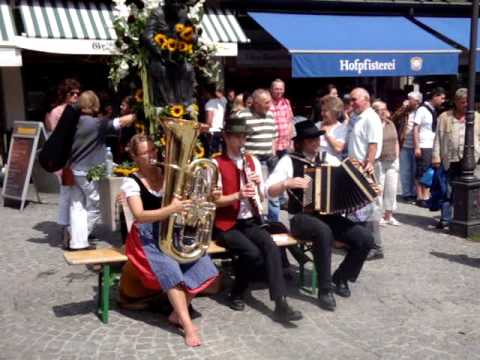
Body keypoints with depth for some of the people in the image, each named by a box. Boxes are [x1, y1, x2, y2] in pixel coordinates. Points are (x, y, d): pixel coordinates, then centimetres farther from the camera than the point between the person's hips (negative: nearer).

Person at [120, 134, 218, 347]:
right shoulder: (131, 182, -8)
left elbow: (187, 199, 13)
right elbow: (140, 216, -22)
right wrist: (172, 209, -36)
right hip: (147, 237, -5)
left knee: (203, 266, -18)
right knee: (171, 270, -32)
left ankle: (177, 314, -3)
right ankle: (188, 325, -26)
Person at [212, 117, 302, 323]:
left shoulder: (252, 161, 11)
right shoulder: (217, 164, -6)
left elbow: (264, 195, 11)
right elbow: (215, 200, -11)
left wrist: (259, 183, -10)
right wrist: (238, 195, -27)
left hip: (250, 222, 4)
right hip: (226, 224, -4)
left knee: (271, 248, -24)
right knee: (253, 253, -28)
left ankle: (281, 305, -27)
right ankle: (236, 294, -1)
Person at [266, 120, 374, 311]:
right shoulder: (289, 161, -2)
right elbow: (269, 190, -8)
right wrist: (287, 183, -25)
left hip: (328, 216, 5)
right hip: (301, 218, -5)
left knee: (366, 238, -14)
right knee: (324, 231, -39)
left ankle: (341, 278, 9)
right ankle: (325, 289, -24)